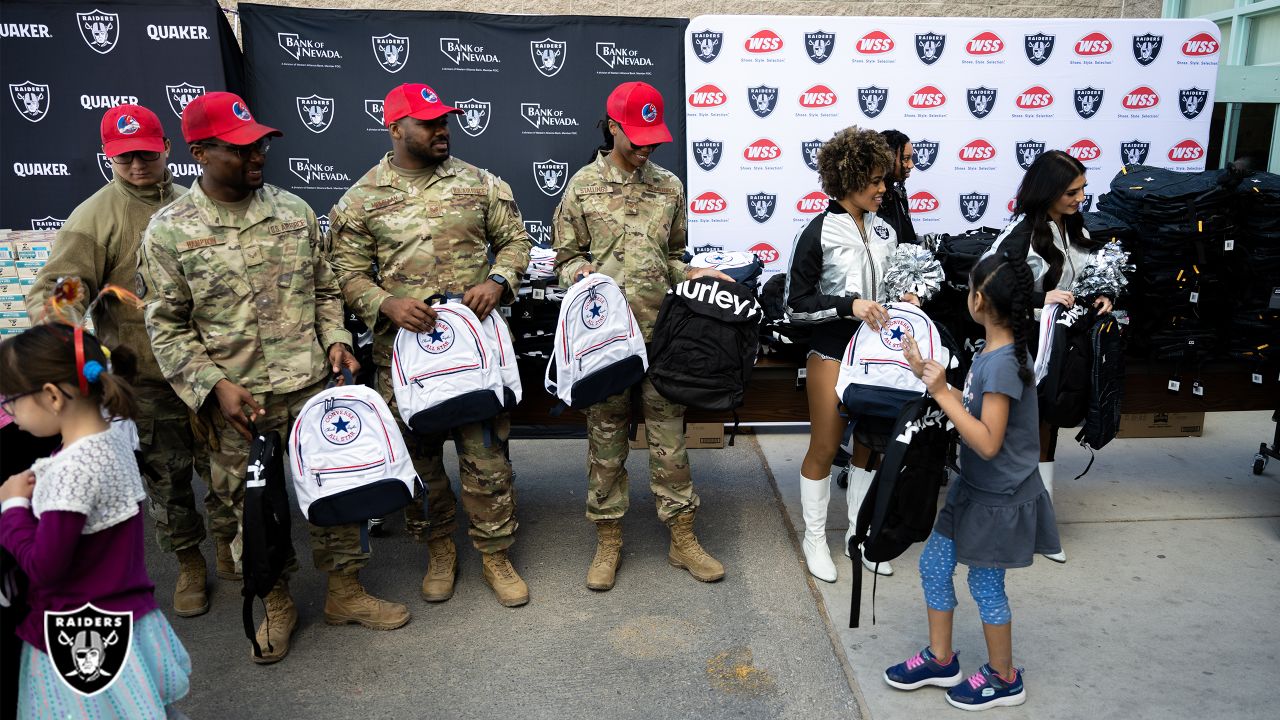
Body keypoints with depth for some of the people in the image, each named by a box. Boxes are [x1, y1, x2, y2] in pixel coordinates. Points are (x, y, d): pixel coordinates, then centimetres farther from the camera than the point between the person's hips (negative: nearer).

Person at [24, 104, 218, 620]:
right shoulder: (94, 217, -7)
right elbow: (56, 287, -11)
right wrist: (51, 308, -33)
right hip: (146, 379, -3)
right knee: (165, 477, 10)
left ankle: (229, 547, 37)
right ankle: (189, 566, 29)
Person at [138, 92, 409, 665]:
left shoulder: (293, 211, 4)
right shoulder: (170, 230, -4)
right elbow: (167, 326, -3)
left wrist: (334, 337, -2)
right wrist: (214, 387, -12)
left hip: (313, 387, 2)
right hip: (237, 402, -2)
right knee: (251, 506, 11)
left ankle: (345, 591, 29)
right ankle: (276, 605, 32)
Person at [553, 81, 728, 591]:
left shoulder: (669, 186, 9)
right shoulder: (583, 186, 2)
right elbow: (565, 256, 5)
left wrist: (691, 275, -2)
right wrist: (579, 272, -16)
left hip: (661, 329, 2)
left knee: (669, 434, 6)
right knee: (606, 435, 8)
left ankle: (682, 539, 19)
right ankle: (608, 540, 21)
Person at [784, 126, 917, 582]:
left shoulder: (883, 230, 5)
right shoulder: (819, 234, -12)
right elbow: (796, 305, -12)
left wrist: (900, 300, -1)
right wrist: (848, 305, -22)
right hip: (832, 352, -5)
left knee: (870, 442, 12)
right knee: (824, 448, 4)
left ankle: (860, 532, 29)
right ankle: (815, 538, 21)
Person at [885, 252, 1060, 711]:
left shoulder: (1002, 363, -27)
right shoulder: (992, 353, 1)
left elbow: (987, 443, -28)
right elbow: (970, 409, 9)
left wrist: (940, 393, -28)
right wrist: (929, 375, 6)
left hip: (999, 499, -9)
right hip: (975, 488, 9)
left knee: (985, 586, 9)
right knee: (933, 565, 16)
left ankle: (1004, 680, 31)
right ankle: (940, 660, 32)